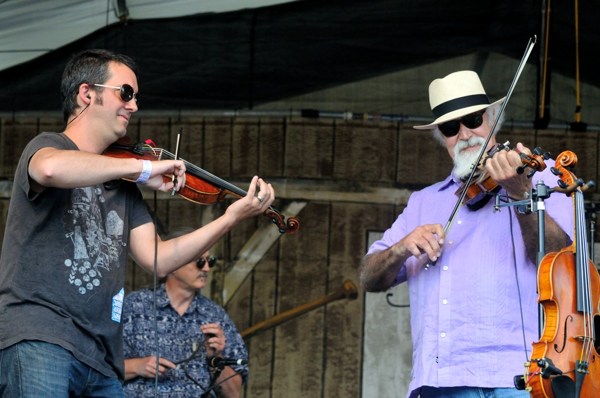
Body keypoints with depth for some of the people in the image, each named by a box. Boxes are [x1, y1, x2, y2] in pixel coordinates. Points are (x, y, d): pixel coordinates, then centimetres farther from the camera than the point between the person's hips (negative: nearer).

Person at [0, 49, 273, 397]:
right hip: (37, 339, -7)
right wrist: (142, 168, -19)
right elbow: (51, 169, -25)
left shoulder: (122, 185, 23)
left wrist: (233, 217, 3)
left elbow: (157, 259, 11)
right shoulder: (49, 146, 3)